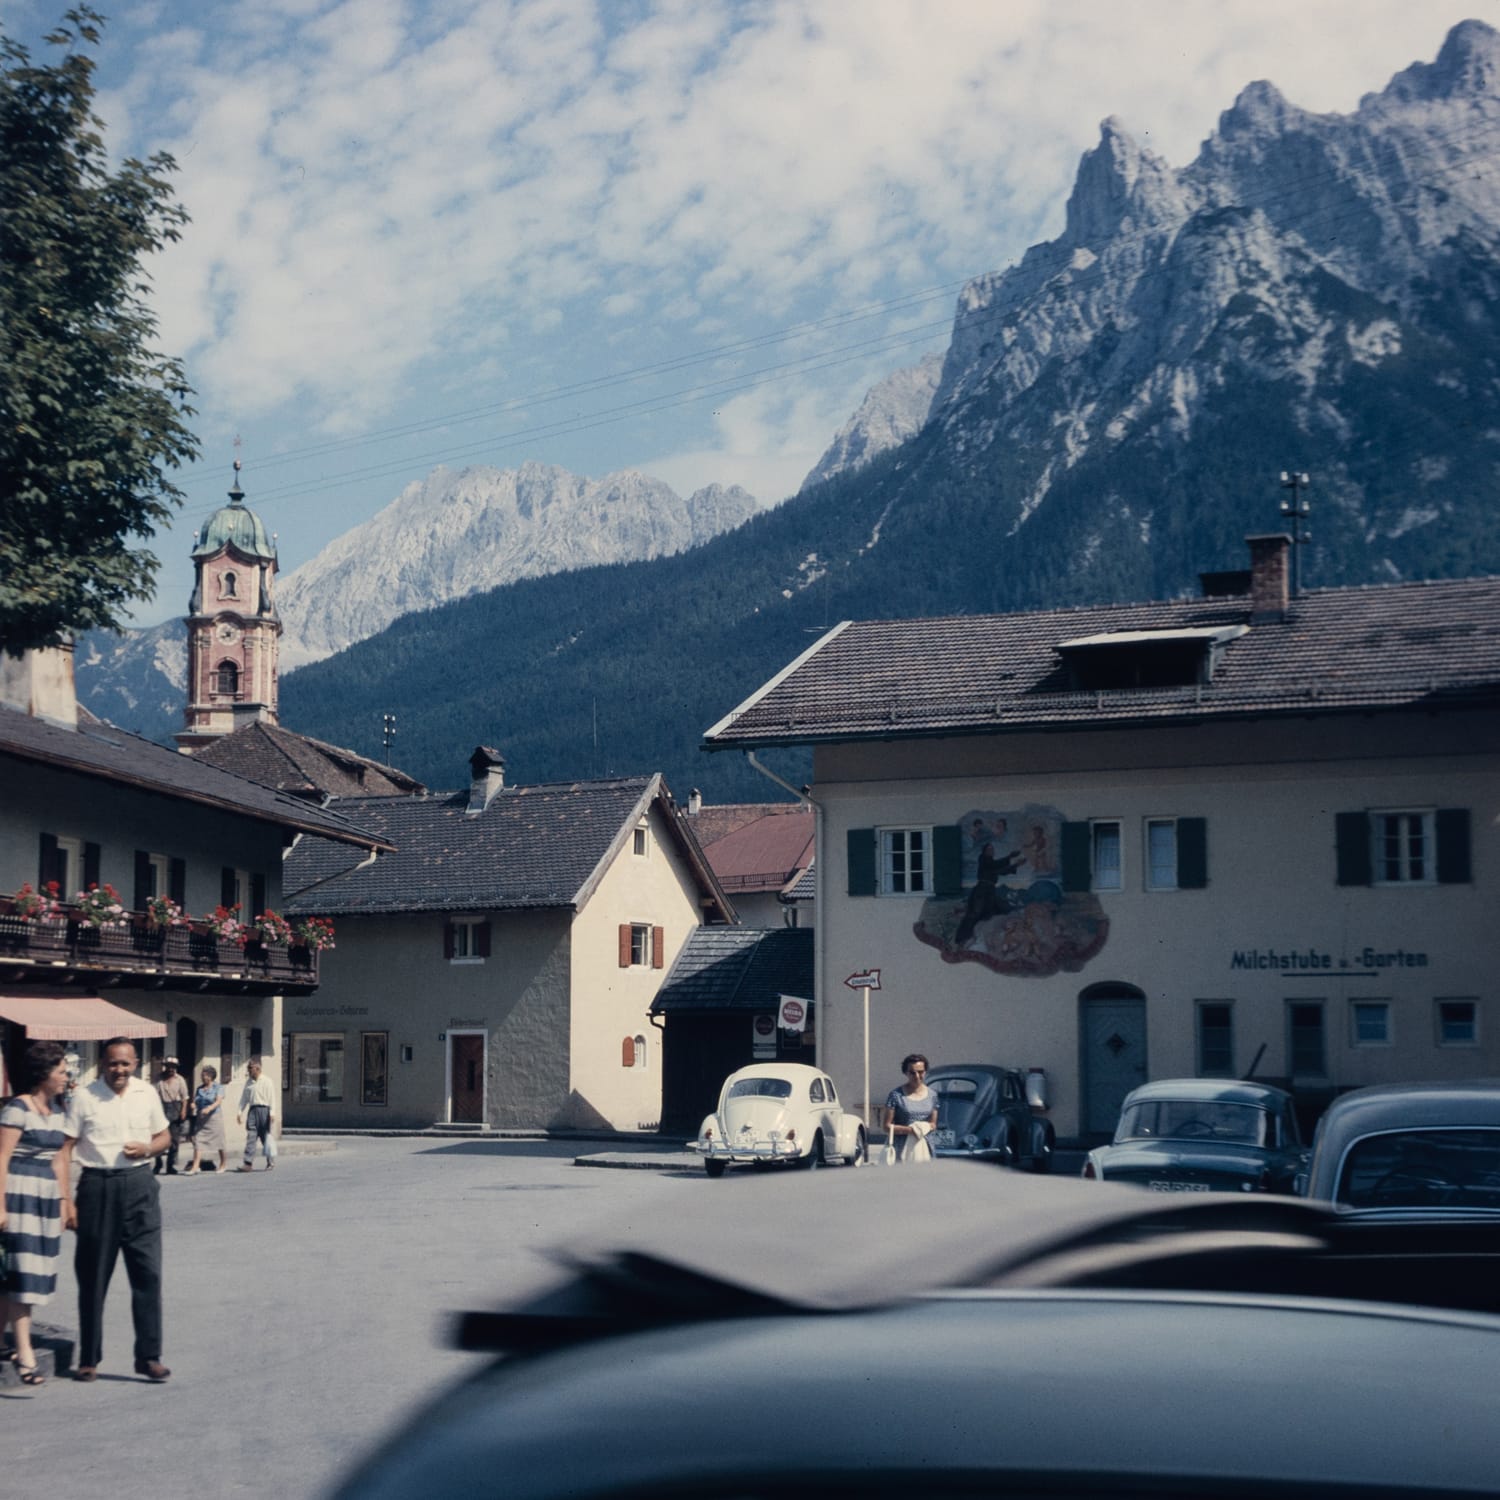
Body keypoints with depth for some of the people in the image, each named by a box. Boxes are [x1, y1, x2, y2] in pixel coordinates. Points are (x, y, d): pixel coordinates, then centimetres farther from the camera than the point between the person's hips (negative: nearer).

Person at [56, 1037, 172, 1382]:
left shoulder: (147, 1093, 8)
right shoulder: (84, 1096, 0)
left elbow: (164, 1137, 18)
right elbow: (65, 1148, -2)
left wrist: (147, 1149, -5)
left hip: (138, 1185, 2)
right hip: (97, 1186, -2)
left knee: (148, 1272, -3)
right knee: (93, 1276, 5)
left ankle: (148, 1356, 4)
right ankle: (88, 1359, 16)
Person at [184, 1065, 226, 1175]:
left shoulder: (218, 1087, -4)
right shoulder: (200, 1088, 13)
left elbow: (219, 1101, -16)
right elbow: (195, 1100, 17)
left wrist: (209, 1108, -33)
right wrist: (193, 1105, -7)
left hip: (214, 1117, -5)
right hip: (200, 1119, 5)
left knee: (219, 1142, 5)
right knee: (198, 1142, -6)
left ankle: (224, 1164, 21)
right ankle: (195, 1167, -11)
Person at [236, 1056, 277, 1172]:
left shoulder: (266, 1081, -4)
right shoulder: (248, 1082, 13)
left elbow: (272, 1097, -8)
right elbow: (244, 1098, 18)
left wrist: (272, 1113, -15)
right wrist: (240, 1112, 12)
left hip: (263, 1109, -5)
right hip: (252, 1110, 5)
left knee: (266, 1136, 3)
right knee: (250, 1136, -5)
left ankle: (271, 1161, 18)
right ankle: (248, 1163, -8)